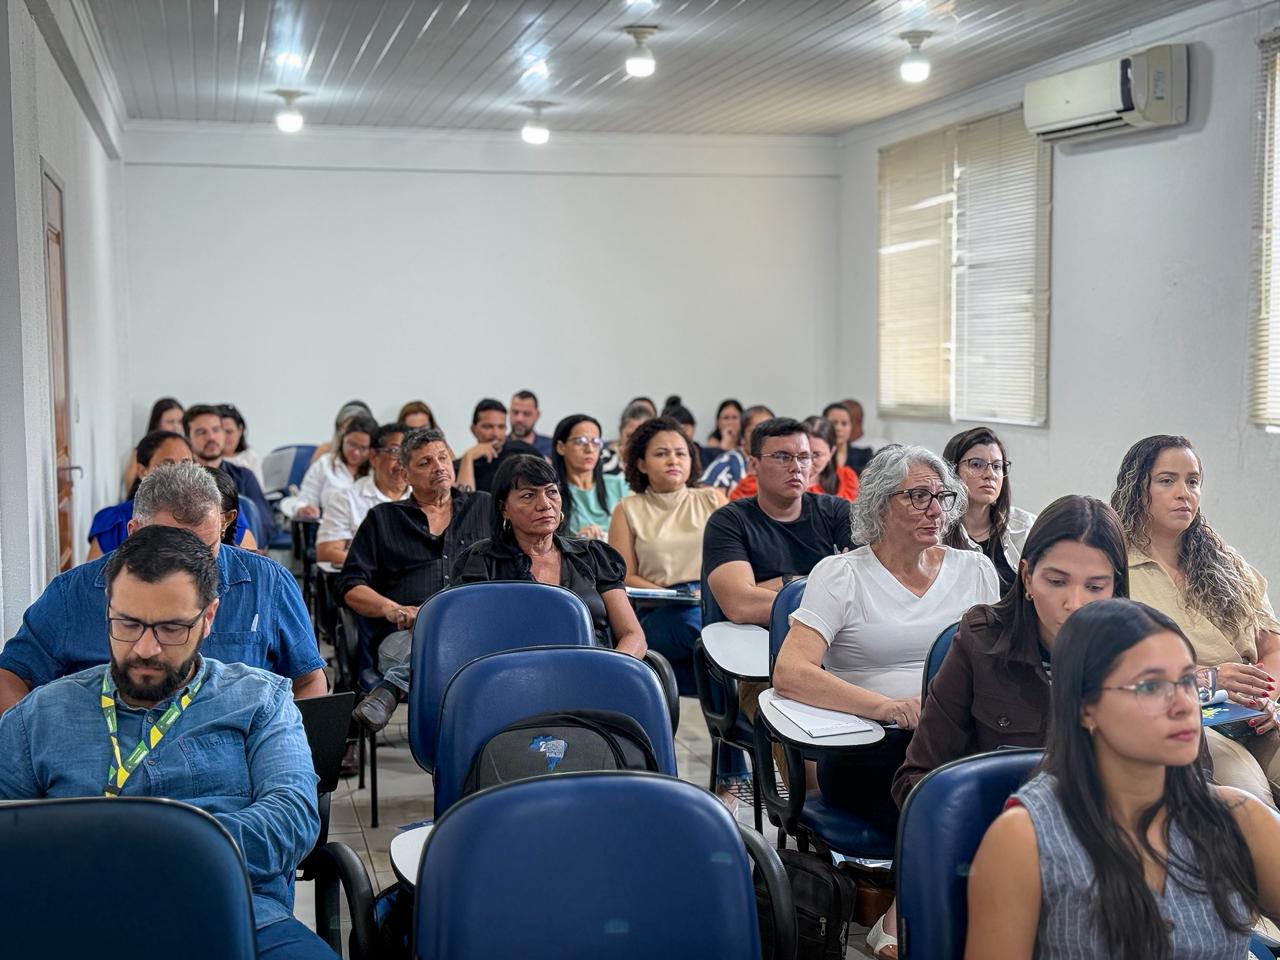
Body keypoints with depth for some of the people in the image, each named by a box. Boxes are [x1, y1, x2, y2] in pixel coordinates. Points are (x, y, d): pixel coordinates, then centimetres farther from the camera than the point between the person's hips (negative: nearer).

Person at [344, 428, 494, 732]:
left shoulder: (486, 507, 27)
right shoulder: (383, 519, 24)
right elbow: (351, 587, 16)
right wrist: (392, 609, -6)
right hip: (405, 633, -1)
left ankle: (391, 688, -49)